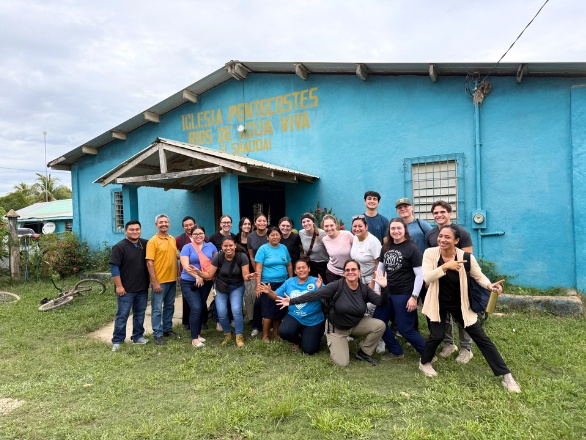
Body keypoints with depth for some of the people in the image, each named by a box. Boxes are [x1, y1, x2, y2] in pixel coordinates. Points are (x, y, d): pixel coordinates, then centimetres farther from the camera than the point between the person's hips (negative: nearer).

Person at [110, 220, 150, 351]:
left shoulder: (145, 244, 4)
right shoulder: (120, 247, -11)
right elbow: (114, 267, -13)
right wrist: (118, 286, -15)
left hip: (143, 288, 5)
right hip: (126, 289, -5)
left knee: (140, 314, 14)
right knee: (122, 315, 2)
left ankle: (138, 336, 26)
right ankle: (117, 341, 13)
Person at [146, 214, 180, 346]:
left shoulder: (173, 239, 8)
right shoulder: (153, 241, -10)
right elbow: (149, 263, -14)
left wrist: (177, 276, 11)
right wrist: (154, 282, -17)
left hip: (172, 280, 6)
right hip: (159, 281, -6)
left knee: (169, 306, 17)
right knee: (157, 309, 3)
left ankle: (167, 329, 31)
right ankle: (157, 334, 14)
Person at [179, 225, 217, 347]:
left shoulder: (210, 246, 6)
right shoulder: (187, 247, -6)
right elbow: (185, 266, -16)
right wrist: (197, 276, -29)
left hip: (206, 282, 4)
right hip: (189, 282, -4)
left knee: (202, 308, 13)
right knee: (196, 308, -12)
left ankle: (198, 333, 28)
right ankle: (194, 338, -1)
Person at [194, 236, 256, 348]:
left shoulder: (242, 257, -21)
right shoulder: (218, 257, -17)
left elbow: (245, 276, -20)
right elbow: (209, 274, -14)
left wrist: (249, 276, -44)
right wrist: (199, 272, -33)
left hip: (237, 287, -2)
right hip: (221, 288, 2)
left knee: (236, 310, -18)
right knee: (221, 313, -6)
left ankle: (239, 336, 1)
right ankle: (227, 334, 22)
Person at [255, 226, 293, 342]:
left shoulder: (284, 248, 7)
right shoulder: (263, 249, -6)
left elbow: (289, 265, 14)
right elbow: (258, 268, -10)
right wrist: (258, 285, -15)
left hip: (283, 284, 5)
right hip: (268, 284, -5)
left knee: (280, 310, 11)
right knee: (268, 311, -1)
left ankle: (276, 333, 27)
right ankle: (265, 336, 13)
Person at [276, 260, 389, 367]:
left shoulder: (364, 289, -10)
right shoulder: (337, 286, -23)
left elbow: (381, 302, -11)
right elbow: (315, 294, -30)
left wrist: (383, 288, -31)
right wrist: (292, 301, -37)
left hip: (356, 324, 4)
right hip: (336, 328, -4)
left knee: (380, 325, -18)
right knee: (342, 363, -9)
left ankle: (364, 353, 6)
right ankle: (333, 343, 23)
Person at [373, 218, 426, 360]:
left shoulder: (412, 249, -12)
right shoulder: (386, 247, 6)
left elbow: (420, 274, -14)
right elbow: (380, 269, 14)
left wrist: (414, 297, -17)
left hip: (405, 294, -7)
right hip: (388, 292, 7)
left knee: (405, 329, -2)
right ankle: (396, 351, 30)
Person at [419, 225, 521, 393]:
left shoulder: (466, 257, -17)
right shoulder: (430, 253, -15)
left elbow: (479, 276, -4)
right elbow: (426, 277, -24)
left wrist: (489, 285, -25)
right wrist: (445, 266, -36)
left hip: (460, 304, 1)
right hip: (439, 303, -1)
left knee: (481, 338, 4)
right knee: (437, 335, -7)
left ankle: (506, 375, 15)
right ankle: (424, 363, 23)